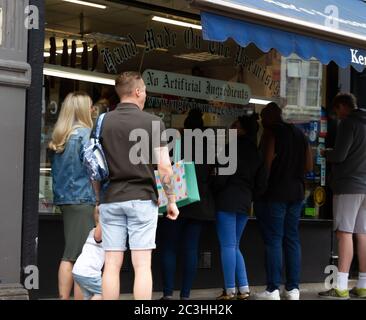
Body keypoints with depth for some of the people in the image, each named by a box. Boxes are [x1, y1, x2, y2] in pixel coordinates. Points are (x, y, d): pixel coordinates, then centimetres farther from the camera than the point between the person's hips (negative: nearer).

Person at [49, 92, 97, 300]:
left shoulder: (59, 137, 13)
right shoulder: (84, 133, -8)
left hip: (64, 199, 7)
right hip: (83, 199, -7)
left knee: (69, 256, 10)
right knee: (83, 258, -5)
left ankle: (63, 298, 9)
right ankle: (80, 297, -5)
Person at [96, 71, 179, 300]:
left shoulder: (103, 123, 6)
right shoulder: (153, 122, -3)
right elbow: (164, 167, -6)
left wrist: (99, 199, 17)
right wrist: (171, 200, 5)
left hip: (111, 201, 3)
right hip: (142, 199, -3)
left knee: (112, 265, 5)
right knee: (142, 265, -1)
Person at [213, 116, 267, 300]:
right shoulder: (255, 152, 12)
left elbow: (222, 177, -13)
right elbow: (261, 184, 11)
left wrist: (214, 192, 3)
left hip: (227, 200, -7)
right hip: (245, 202, 7)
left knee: (228, 246, -4)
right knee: (234, 247, 15)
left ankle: (229, 291, -4)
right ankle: (244, 289, 9)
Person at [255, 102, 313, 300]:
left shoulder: (270, 133, -8)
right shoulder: (299, 134, 13)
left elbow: (267, 163, -16)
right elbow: (309, 166, 14)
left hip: (274, 193, -7)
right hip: (296, 192, 7)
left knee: (273, 240, -5)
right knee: (292, 239, 9)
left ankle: (273, 289, -7)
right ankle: (293, 288, 9)